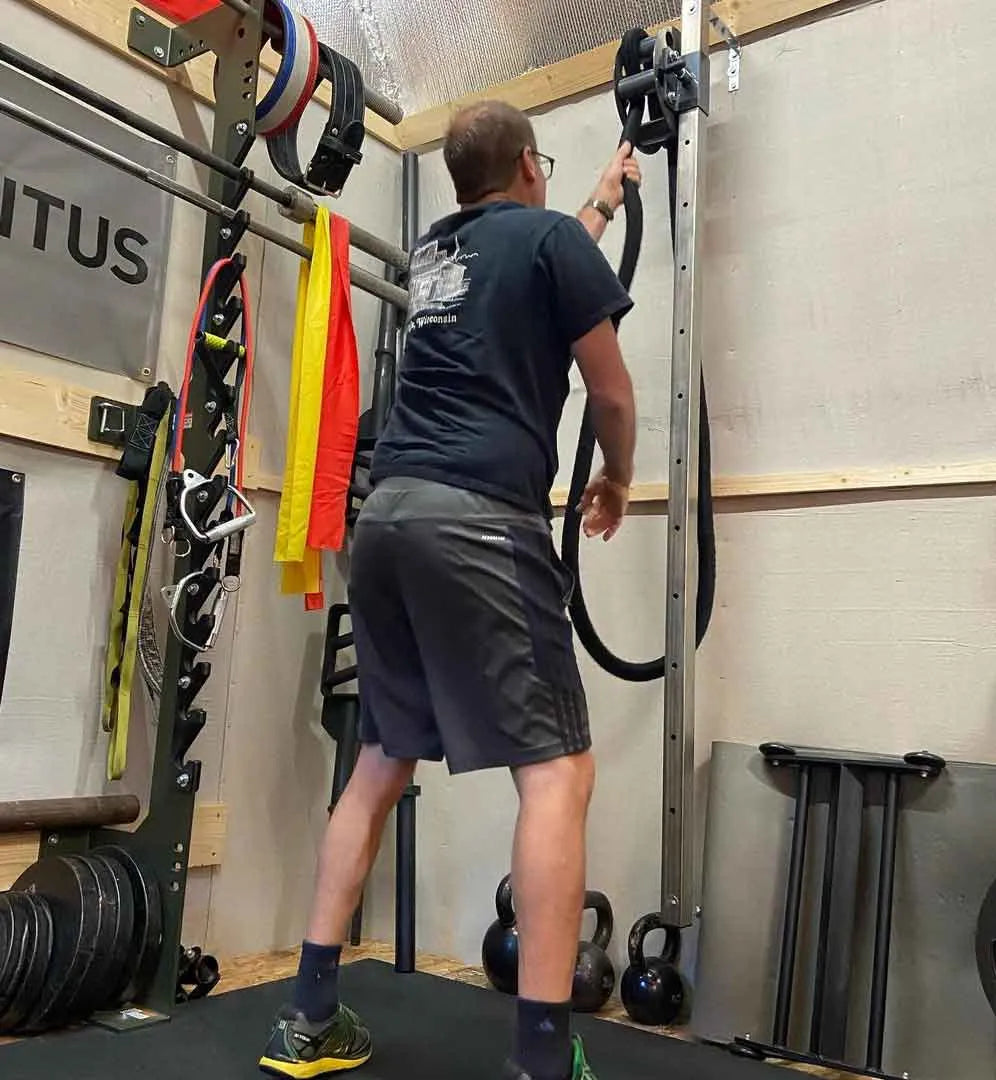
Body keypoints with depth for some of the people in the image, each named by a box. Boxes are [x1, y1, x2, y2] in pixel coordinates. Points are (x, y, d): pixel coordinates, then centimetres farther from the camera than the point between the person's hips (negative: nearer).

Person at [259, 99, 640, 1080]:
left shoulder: (434, 250, 26)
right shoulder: (550, 236, 5)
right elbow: (610, 391, 7)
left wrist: (604, 201, 61)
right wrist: (617, 479, 26)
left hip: (388, 512, 8)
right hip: (481, 519, -7)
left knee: (382, 761, 14)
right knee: (557, 770, -5)